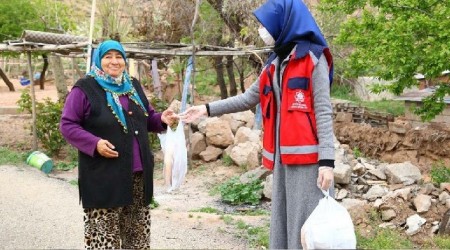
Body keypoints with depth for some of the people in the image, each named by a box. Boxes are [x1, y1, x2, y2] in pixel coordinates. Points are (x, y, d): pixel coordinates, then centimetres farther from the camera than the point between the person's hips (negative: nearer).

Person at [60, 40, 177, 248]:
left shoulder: (133, 86, 13)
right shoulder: (84, 89, -6)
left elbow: (147, 119, 21)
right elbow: (67, 125, -9)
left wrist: (162, 119, -2)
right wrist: (94, 143, -22)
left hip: (138, 174, 6)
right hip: (104, 177, -6)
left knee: (138, 233, 15)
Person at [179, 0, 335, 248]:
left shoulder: (313, 58, -5)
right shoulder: (274, 63, 16)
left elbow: (323, 112, -10)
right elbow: (248, 98, 22)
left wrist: (327, 160, -16)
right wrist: (207, 109, 19)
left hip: (308, 156, -7)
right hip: (282, 157, 7)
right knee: (283, 222, 10)